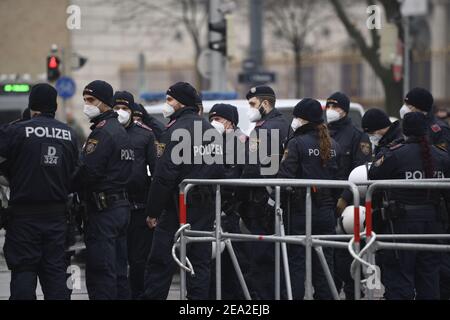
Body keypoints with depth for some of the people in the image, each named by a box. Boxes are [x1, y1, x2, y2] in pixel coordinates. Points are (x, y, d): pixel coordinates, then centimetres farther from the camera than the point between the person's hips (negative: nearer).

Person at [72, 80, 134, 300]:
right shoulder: (121, 131, 18)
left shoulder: (102, 132, -14)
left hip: (103, 209, -10)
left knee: (99, 274, -9)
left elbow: (88, 172, -21)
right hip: (122, 205, 10)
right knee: (118, 271, 13)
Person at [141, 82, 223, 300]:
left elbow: (164, 175, -17)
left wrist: (152, 211, -13)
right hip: (207, 205, 7)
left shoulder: (176, 129, -12)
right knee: (200, 262, 8)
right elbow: (218, 169, 16)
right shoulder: (211, 130, 14)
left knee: (159, 263, -3)